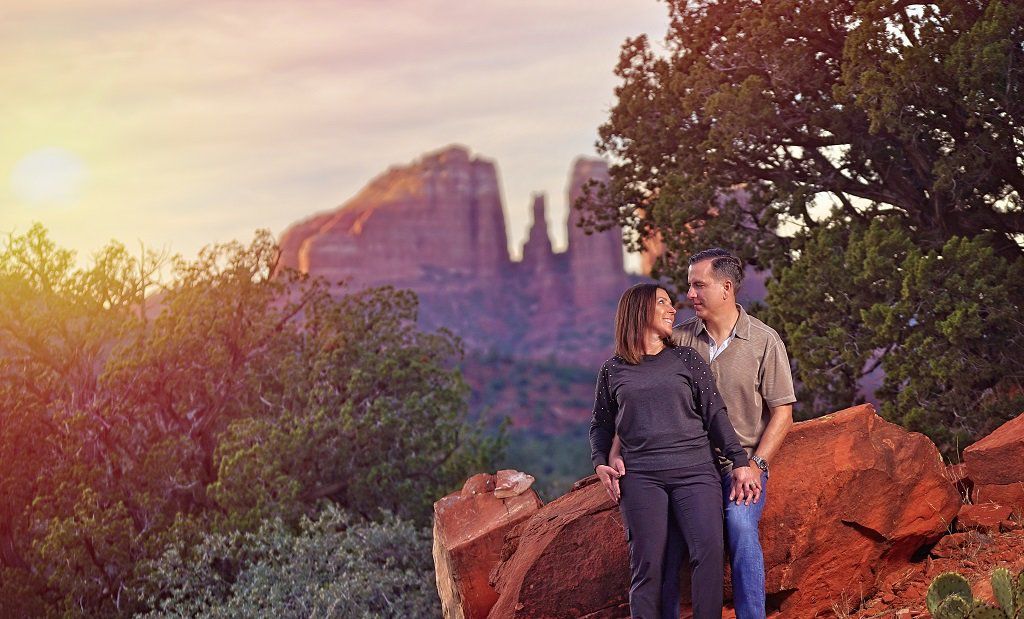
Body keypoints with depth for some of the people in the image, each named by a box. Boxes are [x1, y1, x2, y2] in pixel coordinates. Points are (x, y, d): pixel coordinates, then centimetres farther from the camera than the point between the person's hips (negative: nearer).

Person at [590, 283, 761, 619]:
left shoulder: (686, 359, 12)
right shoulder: (613, 370, 12)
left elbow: (714, 412, 9)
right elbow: (601, 424, 21)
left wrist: (740, 461, 2)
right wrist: (600, 462, 3)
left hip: (695, 471, 0)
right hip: (641, 478, 0)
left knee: (709, 552, -14)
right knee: (647, 563, -4)